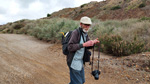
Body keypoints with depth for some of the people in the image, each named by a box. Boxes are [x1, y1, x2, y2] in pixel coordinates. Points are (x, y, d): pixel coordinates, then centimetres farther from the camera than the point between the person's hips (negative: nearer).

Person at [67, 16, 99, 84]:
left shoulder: (85, 33, 7)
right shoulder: (76, 32, -18)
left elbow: (88, 47, 10)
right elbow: (70, 47, -26)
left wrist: (93, 42, -10)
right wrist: (84, 44, -31)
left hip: (80, 61, 9)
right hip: (74, 62, -8)